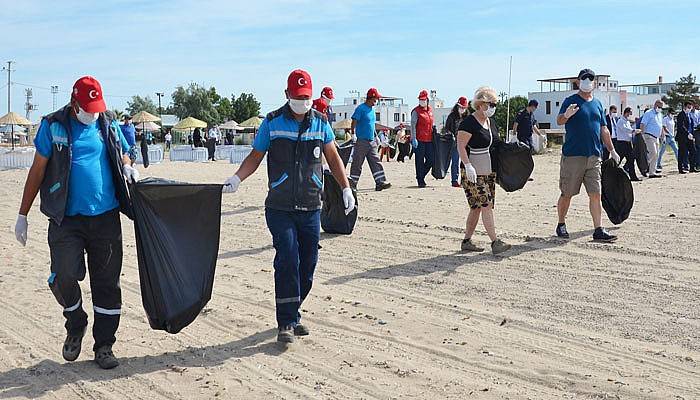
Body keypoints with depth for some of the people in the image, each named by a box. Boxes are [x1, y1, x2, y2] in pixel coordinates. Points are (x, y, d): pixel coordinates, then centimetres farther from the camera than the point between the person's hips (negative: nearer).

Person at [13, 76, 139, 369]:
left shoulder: (109, 125, 8)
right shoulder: (53, 126, 1)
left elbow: (123, 156, 21)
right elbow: (37, 171, 4)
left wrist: (129, 169, -5)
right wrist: (22, 215, 3)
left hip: (106, 217, 2)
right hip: (66, 219, -2)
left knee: (107, 284, 4)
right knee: (64, 277, -14)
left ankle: (104, 347, 18)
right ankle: (75, 325, 17)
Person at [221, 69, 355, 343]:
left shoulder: (320, 122, 8)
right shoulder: (272, 123, 1)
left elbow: (333, 158, 15)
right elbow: (255, 156, 6)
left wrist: (346, 188, 7)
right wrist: (237, 178, -10)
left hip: (311, 208, 3)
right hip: (280, 208, -3)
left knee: (308, 263, 5)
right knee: (287, 261, -12)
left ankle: (293, 313, 22)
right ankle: (286, 322, -3)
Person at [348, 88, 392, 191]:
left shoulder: (372, 109, 16)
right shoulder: (361, 108, -9)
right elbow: (354, 122, -14)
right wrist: (353, 134, -25)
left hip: (371, 141, 8)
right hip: (361, 141, -8)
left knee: (375, 162, 2)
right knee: (357, 164, -2)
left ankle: (380, 183, 1)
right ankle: (352, 184, 6)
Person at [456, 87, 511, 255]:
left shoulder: (491, 122, 15)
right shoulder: (469, 122, -12)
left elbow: (495, 144, 25)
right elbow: (461, 146, -17)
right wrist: (468, 165, -26)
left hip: (489, 172, 9)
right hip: (473, 174, -9)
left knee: (477, 207, 10)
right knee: (486, 205, -11)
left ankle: (467, 241, 18)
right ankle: (495, 242, -11)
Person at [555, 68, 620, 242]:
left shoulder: (597, 104, 16)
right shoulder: (571, 101, -1)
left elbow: (604, 130, 21)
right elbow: (559, 121, -15)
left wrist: (612, 150, 18)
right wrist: (566, 115, -37)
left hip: (594, 156, 5)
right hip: (572, 155, -5)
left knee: (595, 194, 0)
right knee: (567, 194, 3)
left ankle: (599, 230, 0)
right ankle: (561, 225, 20)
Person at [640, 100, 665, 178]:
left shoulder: (660, 115, 18)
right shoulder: (648, 113, -6)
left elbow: (661, 127, 27)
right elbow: (642, 125, -13)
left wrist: (662, 136, 20)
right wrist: (643, 135, -20)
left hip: (656, 137, 8)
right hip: (649, 136, -8)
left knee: (656, 155, 6)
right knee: (653, 152, -20)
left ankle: (652, 172, 10)